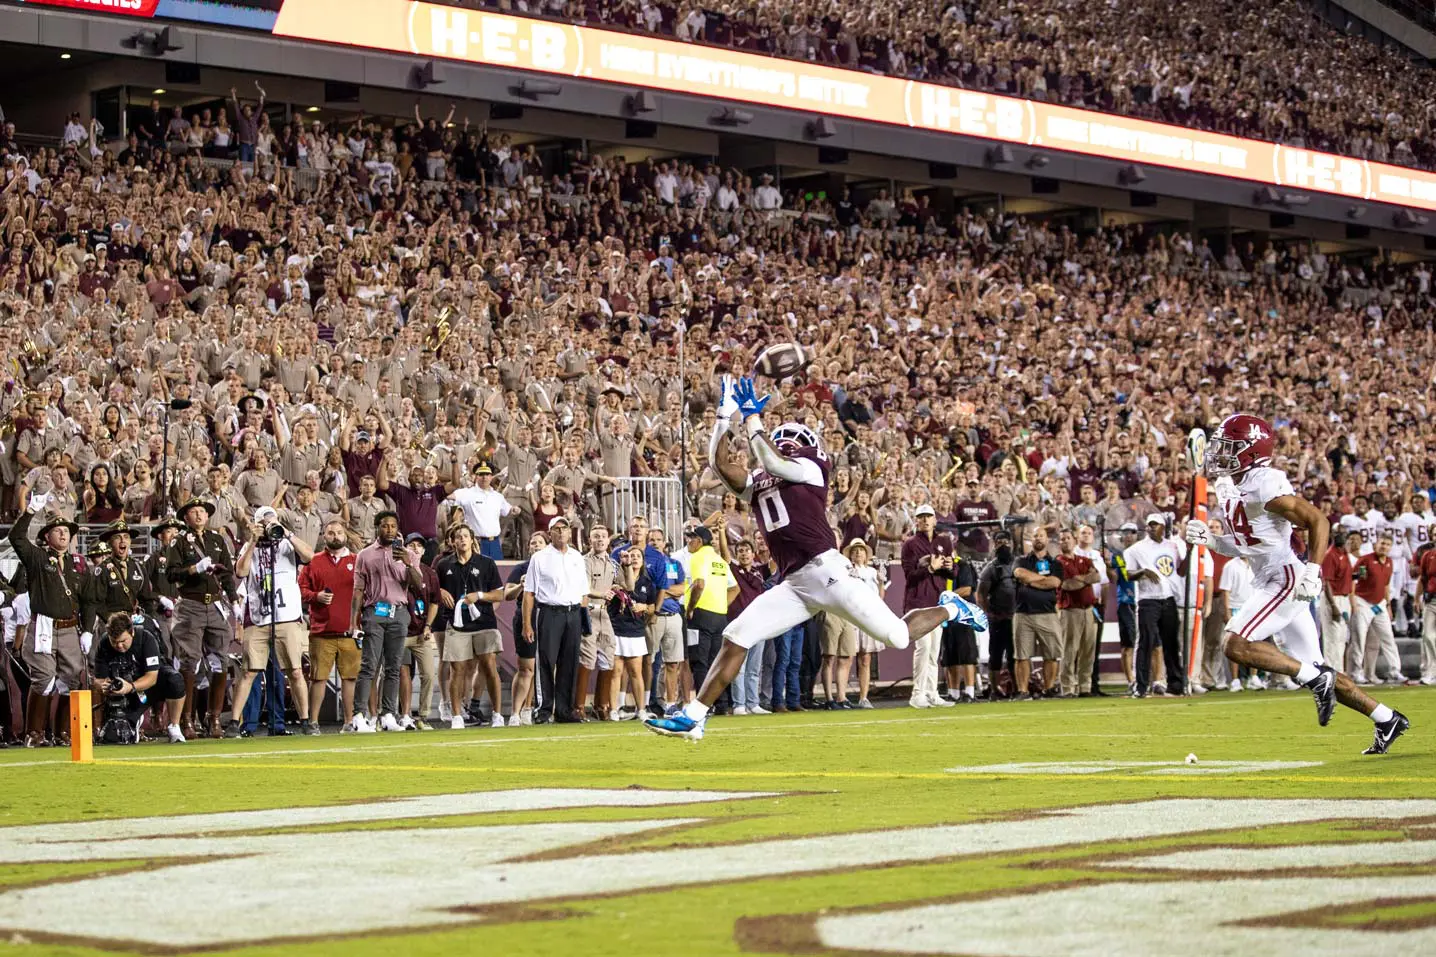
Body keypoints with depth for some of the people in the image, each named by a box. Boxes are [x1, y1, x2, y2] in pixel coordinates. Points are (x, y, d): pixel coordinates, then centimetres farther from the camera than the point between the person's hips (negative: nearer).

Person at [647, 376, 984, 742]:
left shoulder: (808, 469, 3)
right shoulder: (755, 484, 21)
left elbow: (772, 462, -16)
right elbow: (720, 462, 9)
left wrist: (752, 418, -8)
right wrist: (725, 416, 6)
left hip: (824, 571, -6)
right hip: (793, 586, 6)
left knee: (897, 637, -6)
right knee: (735, 638, -5)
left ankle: (949, 609, 24)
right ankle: (693, 717, -3)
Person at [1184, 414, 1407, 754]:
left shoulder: (1265, 484, -17)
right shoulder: (1229, 487, 12)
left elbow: (1318, 520, -18)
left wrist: (1312, 570, -25)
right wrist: (1210, 540, 5)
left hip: (1287, 581, -10)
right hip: (1272, 583, 10)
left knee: (1236, 645, -17)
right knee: (1314, 669, 10)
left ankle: (1315, 678, -11)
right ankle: (1387, 719, 17)